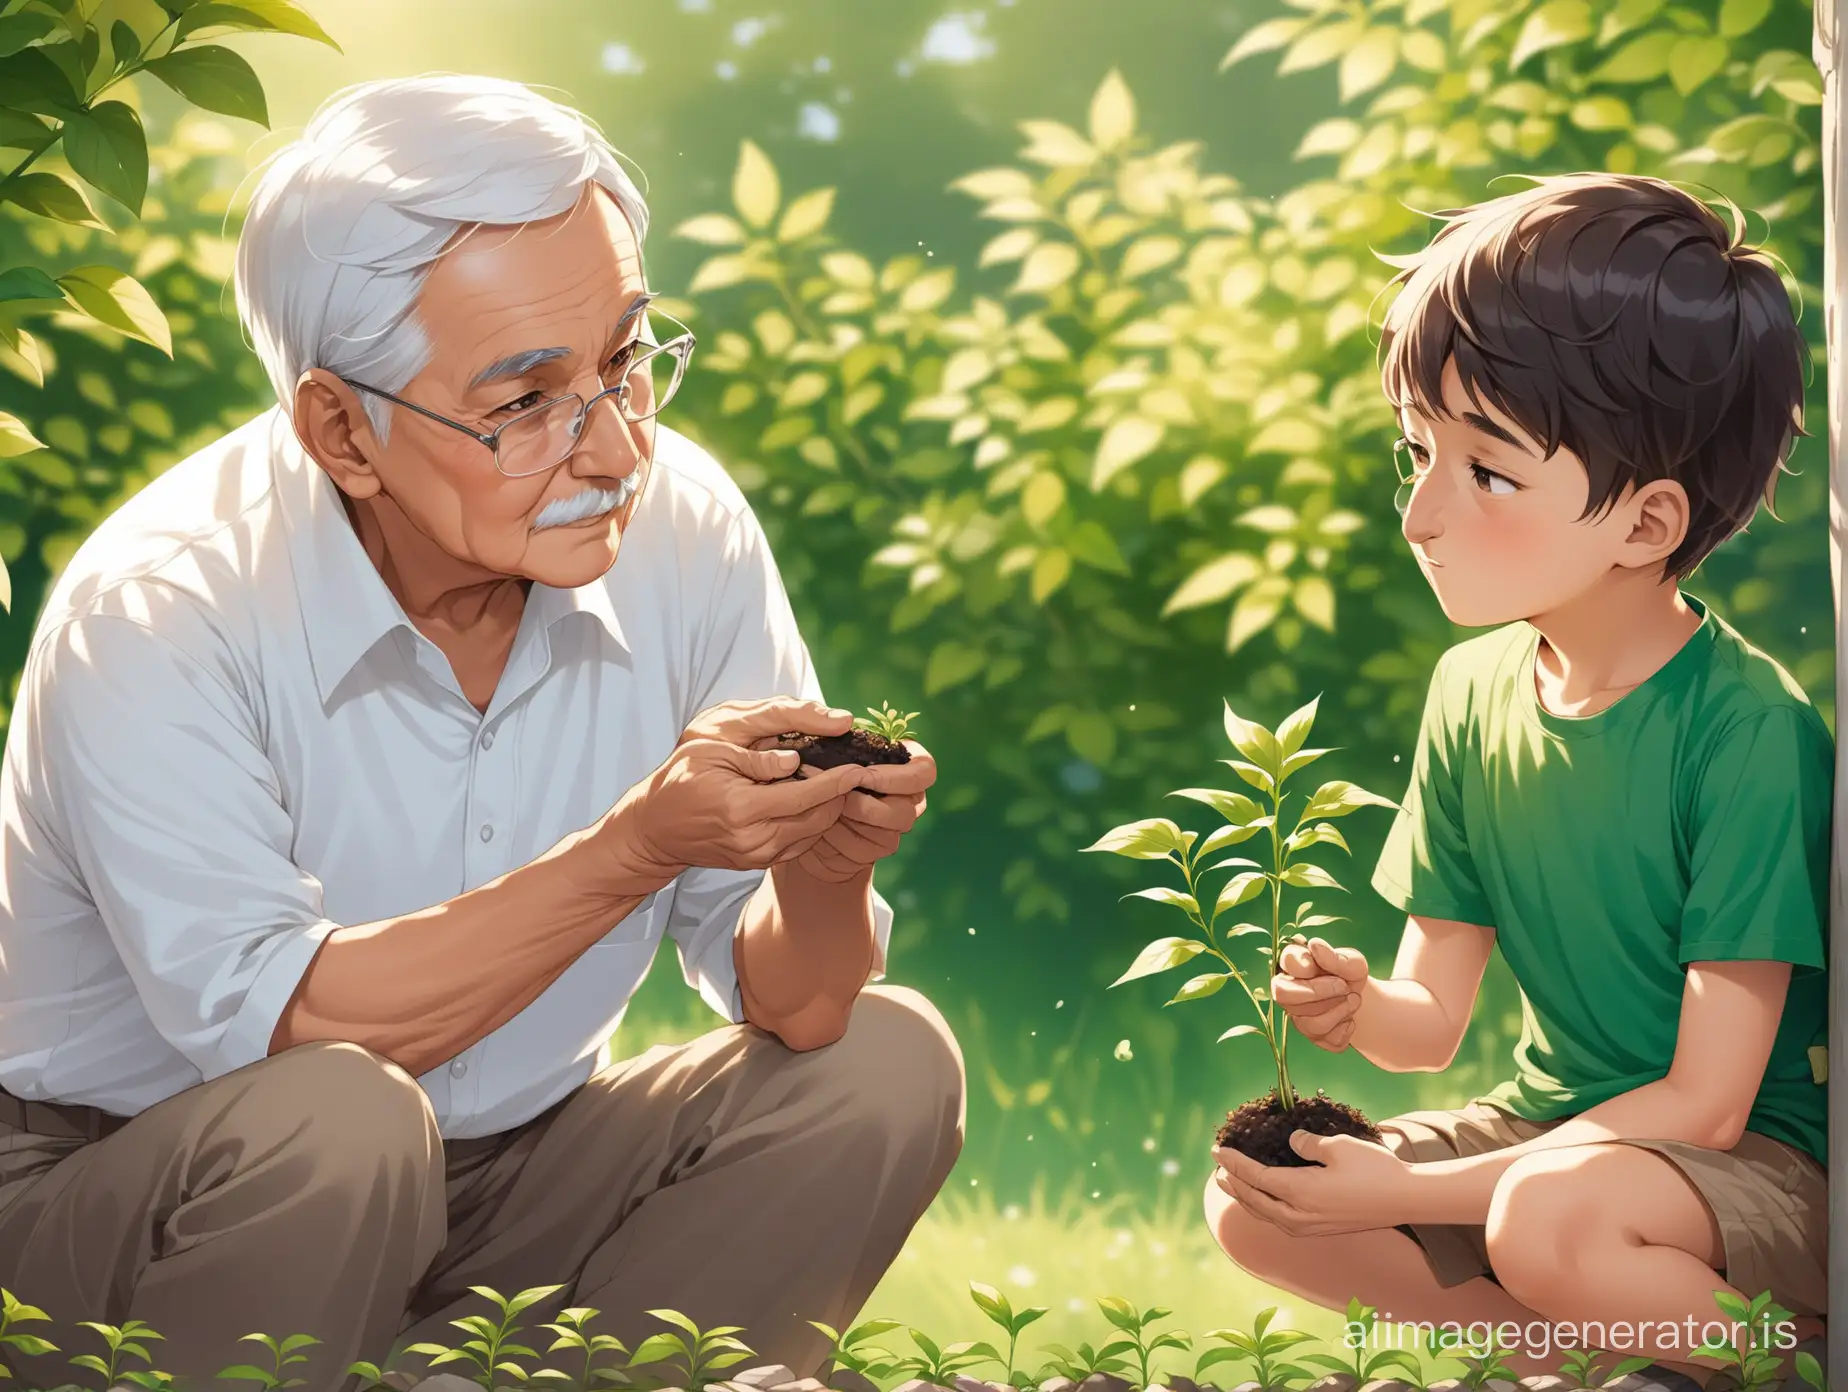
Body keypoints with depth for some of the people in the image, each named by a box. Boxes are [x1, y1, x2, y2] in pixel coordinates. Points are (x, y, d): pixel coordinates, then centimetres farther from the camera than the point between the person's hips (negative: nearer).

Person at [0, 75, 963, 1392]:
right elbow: (275, 1029, -31)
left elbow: (791, 1008, -8)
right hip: (126, 1218, -4)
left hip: (502, 1185, 5)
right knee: (343, 1122, -35)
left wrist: (821, 868, -31)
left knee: (887, 1062, -11)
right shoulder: (158, 614, -22)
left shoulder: (684, 527, -10)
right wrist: (638, 848, -37)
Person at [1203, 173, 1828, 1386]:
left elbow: (1705, 1103, -20)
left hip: (1767, 1162, -7)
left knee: (1552, 1219, -36)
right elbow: (1433, 1015, 5)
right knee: (1253, 1209, -9)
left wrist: (1408, 1195, -21)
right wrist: (1359, 1010, -20)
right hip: (1555, 1127, 7)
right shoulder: (1474, 691, -1)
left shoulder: (1750, 731, -21)